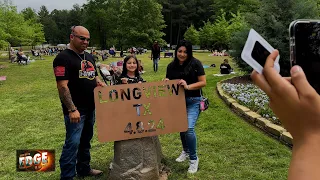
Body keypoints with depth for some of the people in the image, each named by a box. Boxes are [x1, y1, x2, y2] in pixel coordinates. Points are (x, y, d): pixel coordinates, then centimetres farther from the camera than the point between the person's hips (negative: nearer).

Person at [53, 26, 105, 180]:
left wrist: (100, 83, -1)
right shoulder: (63, 58, -13)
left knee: (86, 140, 18)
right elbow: (62, 86, -19)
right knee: (73, 143, -5)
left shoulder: (89, 57, 12)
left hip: (90, 108, 8)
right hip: (75, 110, -8)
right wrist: (72, 109, -25)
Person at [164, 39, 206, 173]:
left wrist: (188, 86, -24)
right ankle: (185, 151, 41)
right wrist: (166, 82, -12)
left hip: (193, 101, -5)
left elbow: (203, 82, -12)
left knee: (189, 128, -16)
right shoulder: (171, 66, 3)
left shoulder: (195, 64, -11)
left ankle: (194, 158, 4)